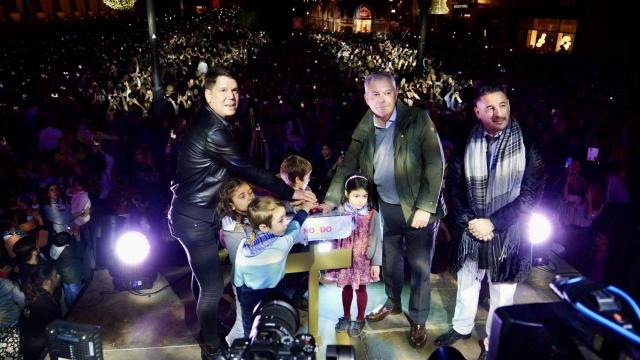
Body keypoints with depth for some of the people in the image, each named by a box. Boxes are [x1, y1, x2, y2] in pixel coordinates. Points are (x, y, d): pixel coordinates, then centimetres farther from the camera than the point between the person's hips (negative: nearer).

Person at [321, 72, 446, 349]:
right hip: (386, 208, 4)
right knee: (390, 261, 21)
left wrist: (425, 207, -19)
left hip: (419, 208, -4)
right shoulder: (363, 130, -1)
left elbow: (435, 164, -15)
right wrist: (330, 200, -4)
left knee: (419, 266, 7)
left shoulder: (418, 120, -13)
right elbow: (347, 167, 5)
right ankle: (393, 303, 46)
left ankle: (418, 320, 28)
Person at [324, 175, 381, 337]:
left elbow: (376, 239, -7)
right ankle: (346, 317, 36)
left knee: (360, 289, 12)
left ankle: (360, 319, 31)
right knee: (346, 287, 17)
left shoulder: (372, 215, -12)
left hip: (363, 259, -2)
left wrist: (376, 263, -7)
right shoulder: (341, 212, -8)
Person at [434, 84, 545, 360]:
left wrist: (492, 223, -17)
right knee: (466, 282, 21)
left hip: (509, 232, -2)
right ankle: (461, 327, 46)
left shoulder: (527, 144, -12)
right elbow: (454, 184, 1)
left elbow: (532, 193, -13)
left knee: (502, 293, 13)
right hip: (472, 229, 3)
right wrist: (468, 221, -11)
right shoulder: (467, 143, -4)